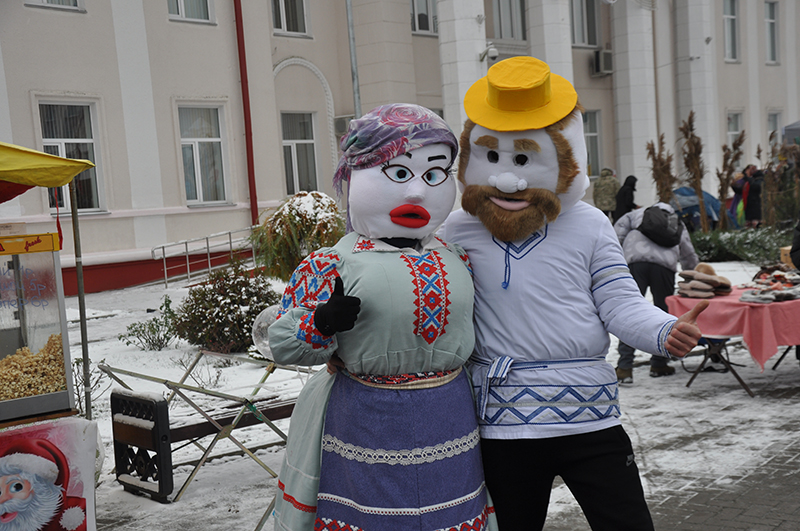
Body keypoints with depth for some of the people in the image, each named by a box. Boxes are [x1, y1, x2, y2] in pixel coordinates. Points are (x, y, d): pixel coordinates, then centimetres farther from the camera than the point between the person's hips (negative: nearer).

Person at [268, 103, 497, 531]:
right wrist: (323, 322, -26)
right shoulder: (333, 265, -9)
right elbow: (282, 343, -9)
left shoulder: (456, 260, 7)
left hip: (448, 418, 4)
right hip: (367, 426, -4)